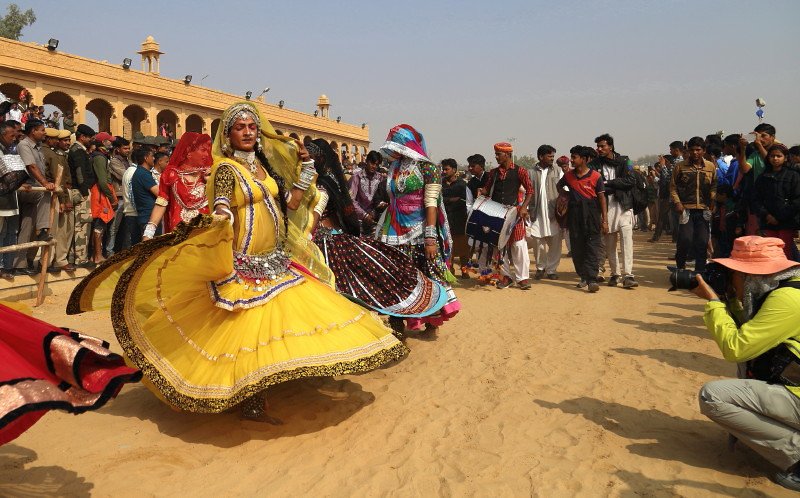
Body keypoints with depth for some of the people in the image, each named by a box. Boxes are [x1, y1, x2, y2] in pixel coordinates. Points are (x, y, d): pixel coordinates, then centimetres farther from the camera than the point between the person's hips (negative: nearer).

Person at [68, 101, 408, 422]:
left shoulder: (263, 165, 14)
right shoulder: (226, 168, -8)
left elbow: (289, 203, 18)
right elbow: (222, 210, -22)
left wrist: (305, 167, 18)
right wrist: (219, 219, -44)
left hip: (278, 261, 8)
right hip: (246, 267, -8)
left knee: (289, 315, 9)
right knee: (248, 329, -8)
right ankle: (251, 404, 3)